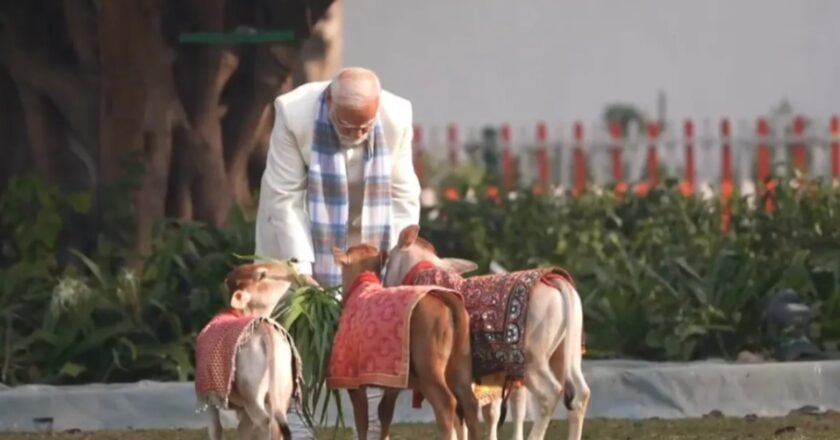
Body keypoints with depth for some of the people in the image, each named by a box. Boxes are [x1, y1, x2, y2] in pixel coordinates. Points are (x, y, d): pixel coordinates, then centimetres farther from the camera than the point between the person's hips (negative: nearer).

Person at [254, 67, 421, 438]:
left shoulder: (397, 118, -16)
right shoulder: (295, 114, -22)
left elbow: (404, 199, -9)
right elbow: (284, 198, -18)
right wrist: (299, 269, -22)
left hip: (370, 265, 2)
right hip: (307, 256, -2)